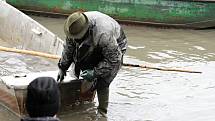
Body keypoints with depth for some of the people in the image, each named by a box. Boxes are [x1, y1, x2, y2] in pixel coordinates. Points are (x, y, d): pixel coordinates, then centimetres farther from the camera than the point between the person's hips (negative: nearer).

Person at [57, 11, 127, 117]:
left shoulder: (104, 34, -43)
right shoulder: (76, 26, -23)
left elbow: (113, 60, -32)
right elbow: (68, 48, -5)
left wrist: (95, 73, -32)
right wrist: (62, 67, -2)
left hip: (115, 50, -7)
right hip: (94, 49, 7)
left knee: (102, 83, -17)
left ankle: (102, 112, -3)